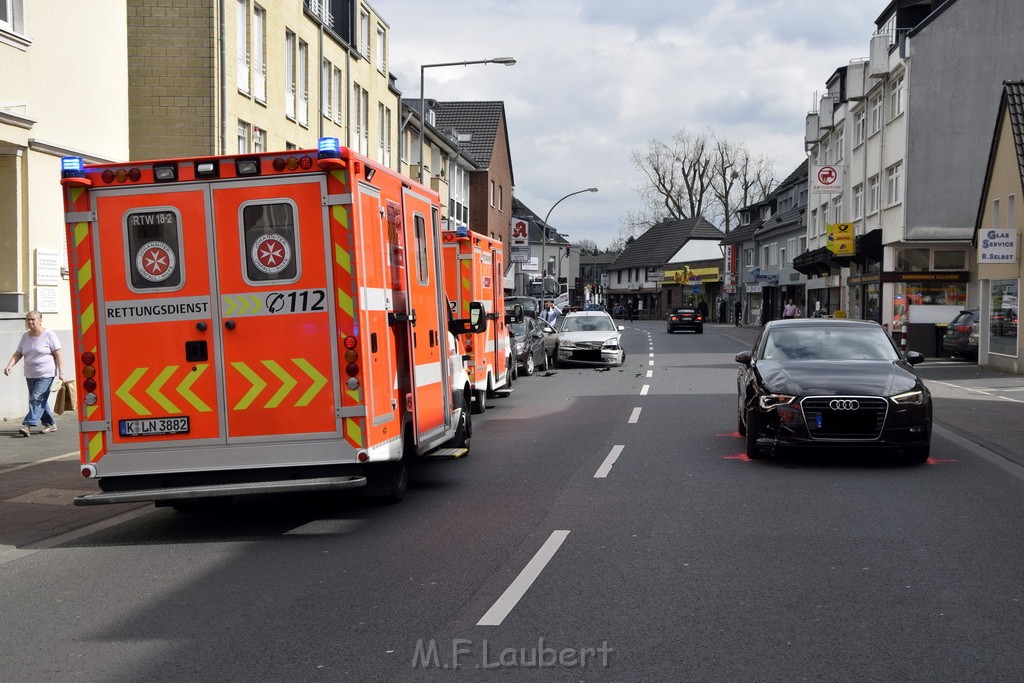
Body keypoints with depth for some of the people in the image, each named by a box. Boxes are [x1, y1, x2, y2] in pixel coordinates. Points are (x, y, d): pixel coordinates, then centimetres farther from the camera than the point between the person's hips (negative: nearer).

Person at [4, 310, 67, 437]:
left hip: (46, 374, -7)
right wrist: (9, 366, -9)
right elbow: (18, 354, 9)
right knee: (40, 400, 9)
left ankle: (28, 424, -19)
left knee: (37, 398, -15)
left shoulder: (49, 335, -6)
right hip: (30, 374, 7)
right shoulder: (25, 336, 11)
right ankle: (50, 424, 19)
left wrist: (61, 372, -15)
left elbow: (58, 355, -9)